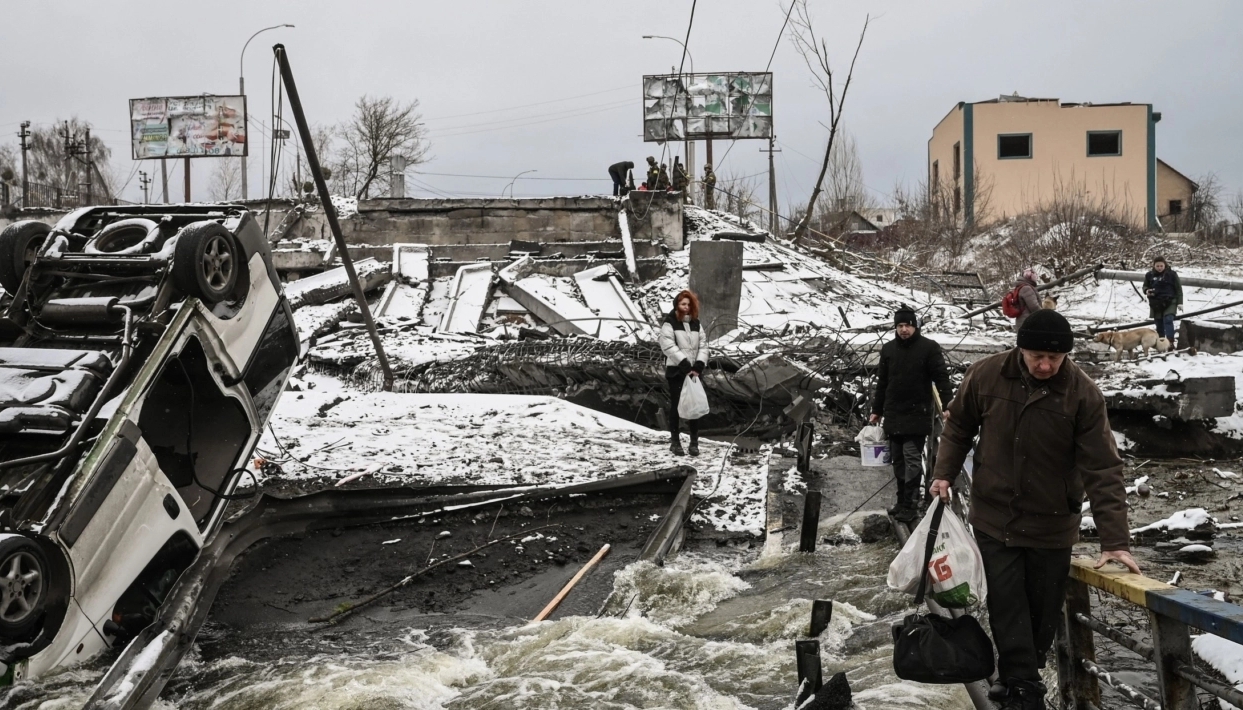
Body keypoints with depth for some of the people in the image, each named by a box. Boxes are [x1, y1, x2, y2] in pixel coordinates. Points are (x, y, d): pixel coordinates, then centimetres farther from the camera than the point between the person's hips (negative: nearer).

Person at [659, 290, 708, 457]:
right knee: (675, 405, 3)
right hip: (676, 371, -4)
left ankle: (694, 442, 8)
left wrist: (699, 366, -9)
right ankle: (675, 441, 11)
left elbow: (703, 345, 6)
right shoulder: (669, 322, -6)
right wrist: (685, 365, -19)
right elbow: (669, 346, -14)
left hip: (693, 371, 4)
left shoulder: (696, 323, 10)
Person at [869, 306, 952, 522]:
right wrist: (877, 411, 16)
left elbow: (941, 378, -7)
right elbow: (882, 382, 15)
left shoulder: (929, 347, -6)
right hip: (893, 415, 5)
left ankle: (910, 505, -2)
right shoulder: (888, 349, 8)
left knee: (912, 460, -7)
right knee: (898, 460, 10)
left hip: (917, 415, -5)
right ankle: (902, 501, 19)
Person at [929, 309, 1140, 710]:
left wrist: (1115, 540, -22)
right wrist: (944, 474, -3)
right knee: (1007, 610, -1)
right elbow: (959, 426, 8)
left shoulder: (1083, 393, -17)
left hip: (1052, 524, 0)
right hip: (994, 518, 1)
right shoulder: (986, 376, -11)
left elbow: (1103, 470, -18)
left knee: (1042, 613, 11)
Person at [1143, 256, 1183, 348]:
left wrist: (1179, 302, -5)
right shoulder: (1149, 275, 6)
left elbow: (1178, 289, 1)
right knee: (1159, 325, 8)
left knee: (1168, 320, -21)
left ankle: (1170, 342, -28)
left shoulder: (1171, 274, -1)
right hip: (1156, 304, 3)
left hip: (1169, 303, -3)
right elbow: (1145, 286, 19)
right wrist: (1146, 291, -6)